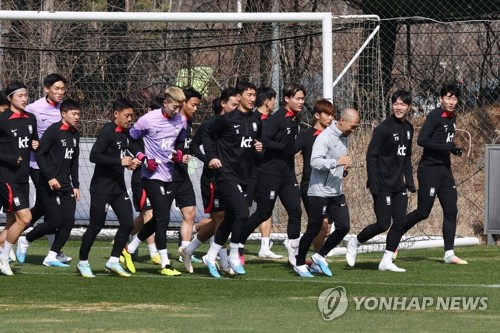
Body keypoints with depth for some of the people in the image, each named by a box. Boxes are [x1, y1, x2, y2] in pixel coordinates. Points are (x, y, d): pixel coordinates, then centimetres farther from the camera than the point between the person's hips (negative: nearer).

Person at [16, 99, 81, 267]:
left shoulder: (74, 134, 12)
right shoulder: (53, 131, -11)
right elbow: (40, 154, -15)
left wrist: (75, 185, 16)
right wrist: (50, 177, -20)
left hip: (66, 186, 8)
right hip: (50, 186, -7)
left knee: (68, 222, -2)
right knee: (54, 223, -9)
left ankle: (51, 256, 7)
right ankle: (24, 241, 14)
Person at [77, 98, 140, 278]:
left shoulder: (125, 133, 9)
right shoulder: (107, 131, -16)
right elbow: (94, 156, -25)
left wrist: (132, 161, 5)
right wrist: (119, 161, -25)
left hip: (118, 187, 8)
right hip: (101, 187, -8)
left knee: (127, 222, 1)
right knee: (96, 226, 0)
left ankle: (113, 261, 11)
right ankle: (83, 263, 14)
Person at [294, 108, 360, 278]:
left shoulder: (343, 138, 12)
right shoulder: (325, 137, -16)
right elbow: (315, 162, -26)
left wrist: (344, 167, 7)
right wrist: (337, 162, -32)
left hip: (336, 192, 8)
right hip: (320, 192, -8)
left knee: (344, 227, 1)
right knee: (313, 230, -1)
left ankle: (320, 256, 18)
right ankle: (300, 264, 14)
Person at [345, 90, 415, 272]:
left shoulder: (408, 128, 11)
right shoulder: (384, 127, -12)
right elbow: (371, 155, -14)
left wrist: (409, 181, 13)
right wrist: (374, 185, -19)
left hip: (398, 184, 7)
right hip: (383, 185, -7)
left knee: (400, 222, 1)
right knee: (383, 223, -6)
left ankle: (386, 261, 8)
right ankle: (355, 243, 17)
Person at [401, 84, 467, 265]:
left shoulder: (452, 117, 12)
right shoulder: (435, 116, -14)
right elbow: (421, 140, -22)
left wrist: (453, 149, 7)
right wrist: (447, 147, -23)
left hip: (445, 169, 8)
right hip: (429, 169, -8)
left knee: (451, 210, 2)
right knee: (423, 212, -4)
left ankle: (449, 253, 5)